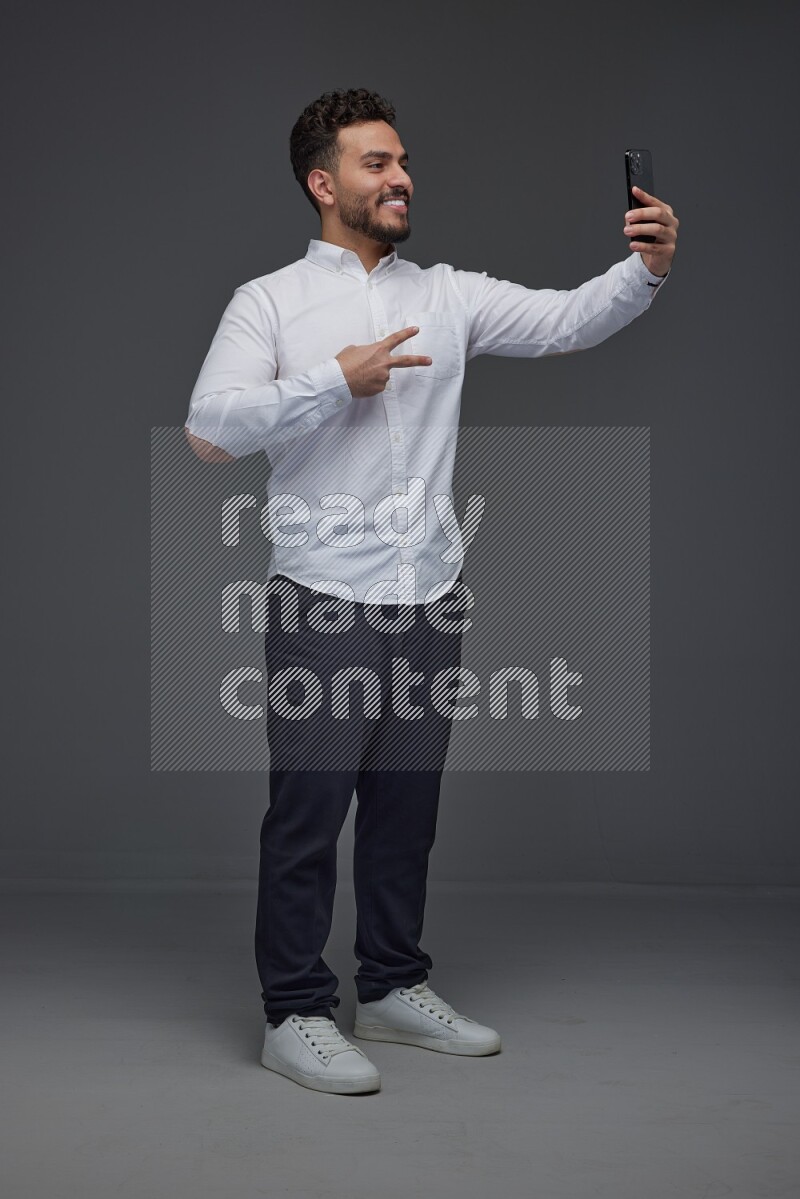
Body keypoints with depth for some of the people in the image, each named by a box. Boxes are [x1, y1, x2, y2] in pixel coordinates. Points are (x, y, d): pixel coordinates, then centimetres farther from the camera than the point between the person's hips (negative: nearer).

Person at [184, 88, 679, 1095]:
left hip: (430, 598, 4)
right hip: (324, 601, -4)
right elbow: (209, 429, -11)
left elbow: (567, 322, 2)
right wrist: (335, 383, -16)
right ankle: (294, 1015, 11)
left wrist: (645, 269, -16)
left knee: (406, 803, 13)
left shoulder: (447, 294, 10)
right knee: (309, 807, -1)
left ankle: (393, 989, 27)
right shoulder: (268, 303, 0)